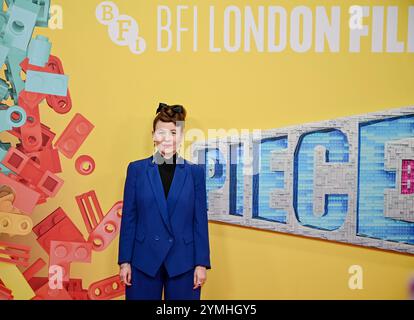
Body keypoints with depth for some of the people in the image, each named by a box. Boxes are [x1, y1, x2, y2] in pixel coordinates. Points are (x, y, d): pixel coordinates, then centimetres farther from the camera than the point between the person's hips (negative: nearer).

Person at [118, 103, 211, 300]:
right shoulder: (136, 169, 2)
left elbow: (200, 220, 1)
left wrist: (202, 263, -2)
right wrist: (125, 261, -1)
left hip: (183, 263, 0)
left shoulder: (195, 172, 2)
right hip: (143, 262, 0)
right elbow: (128, 218, 2)